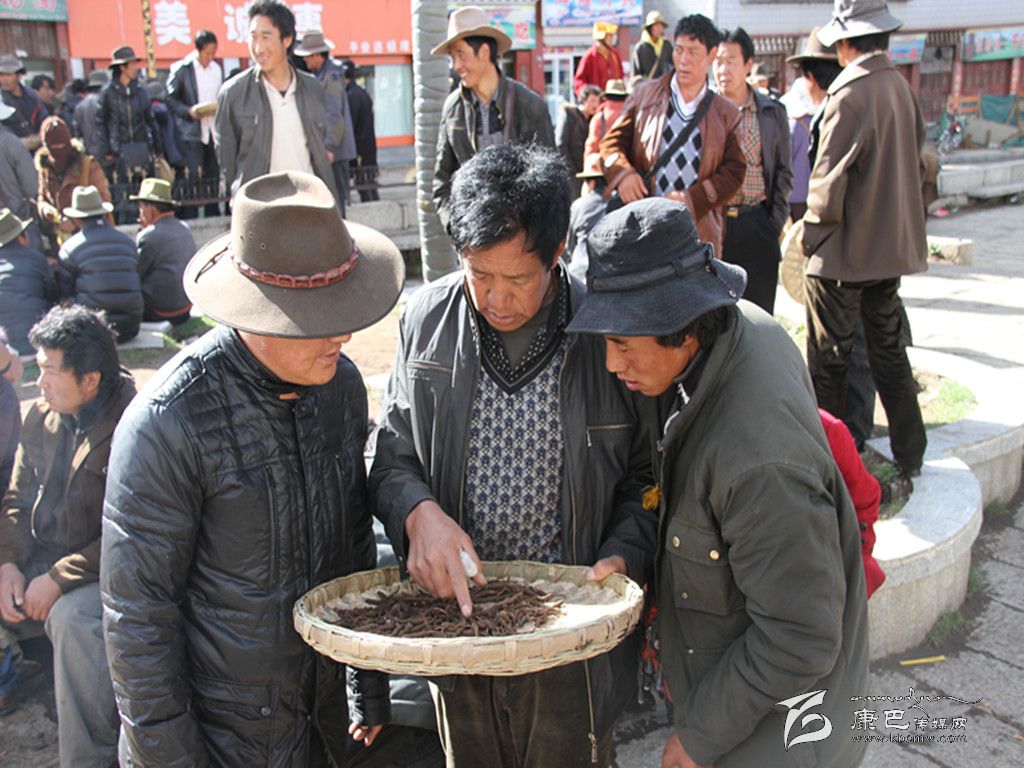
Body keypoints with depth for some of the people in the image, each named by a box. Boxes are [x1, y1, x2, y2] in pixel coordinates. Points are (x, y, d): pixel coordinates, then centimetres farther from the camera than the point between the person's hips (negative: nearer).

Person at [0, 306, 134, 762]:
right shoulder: (43, 418, 6)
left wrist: (60, 578, -22)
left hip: (100, 572, -7)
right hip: (38, 562, 7)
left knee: (72, 618, -35)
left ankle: (90, 758, -22)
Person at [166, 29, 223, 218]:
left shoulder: (217, 69, 12)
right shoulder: (181, 69, -2)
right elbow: (170, 99, -1)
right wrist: (189, 111, -16)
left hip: (214, 131, 5)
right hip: (192, 133, -5)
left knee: (214, 178, 9)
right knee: (193, 179, -10)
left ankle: (213, 218, 17)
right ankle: (190, 221, -6)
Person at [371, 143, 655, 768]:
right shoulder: (428, 319, -6)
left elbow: (645, 476, -3)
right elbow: (392, 457, 1)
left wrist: (623, 557, -19)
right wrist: (418, 511, -20)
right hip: (455, 607, 3)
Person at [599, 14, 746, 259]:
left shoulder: (726, 113, 11)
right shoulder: (645, 94, 12)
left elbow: (734, 171, 7)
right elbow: (612, 141, 12)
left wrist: (691, 199, -9)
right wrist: (623, 173, -10)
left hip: (699, 231, 0)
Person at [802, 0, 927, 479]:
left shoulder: (850, 94, -19)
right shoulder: (901, 88, 5)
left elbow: (829, 180, -19)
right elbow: (912, 160, 14)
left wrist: (812, 236, -5)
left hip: (843, 255, -8)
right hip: (893, 246, 8)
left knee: (828, 361, 4)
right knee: (889, 351, 16)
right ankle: (910, 456, 23)